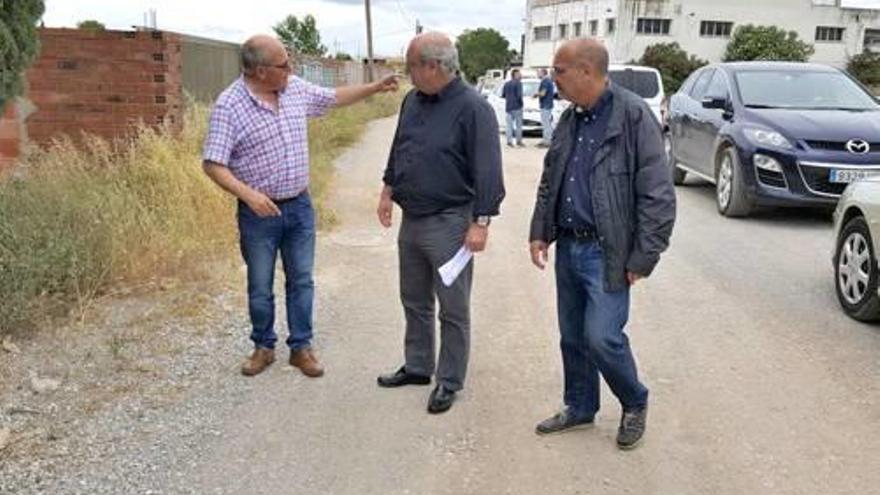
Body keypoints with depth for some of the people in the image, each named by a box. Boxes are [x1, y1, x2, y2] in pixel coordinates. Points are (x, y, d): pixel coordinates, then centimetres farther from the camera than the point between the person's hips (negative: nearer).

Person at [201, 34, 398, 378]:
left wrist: (375, 88, 16)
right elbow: (213, 164, -18)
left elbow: (334, 98, 19)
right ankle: (263, 347, 29)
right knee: (260, 288, 10)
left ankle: (301, 347, 24)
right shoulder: (229, 105, -16)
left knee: (301, 281, 11)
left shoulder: (296, 89, 0)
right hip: (259, 212, -4)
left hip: (299, 206, 4)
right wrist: (248, 194, -30)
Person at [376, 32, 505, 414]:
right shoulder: (412, 101, 7)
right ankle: (417, 367, 35)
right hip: (411, 219, 8)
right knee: (414, 301, 19)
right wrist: (388, 190, 19)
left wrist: (481, 222, -21)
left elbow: (487, 170, -18)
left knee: (453, 309, 5)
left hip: (449, 224, -8)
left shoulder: (472, 108, -16)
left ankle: (450, 381, 19)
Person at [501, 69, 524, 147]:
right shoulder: (518, 83, -9)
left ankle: (509, 141, -1)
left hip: (508, 107, 5)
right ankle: (519, 141, 7)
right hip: (517, 107, -5)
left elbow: (503, 95, 13)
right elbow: (519, 95, -17)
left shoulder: (506, 84, 10)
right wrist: (520, 102, -1)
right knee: (519, 124, 4)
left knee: (509, 124, 5)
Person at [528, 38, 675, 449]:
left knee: (601, 336, -7)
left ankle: (635, 403, 20)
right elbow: (549, 181, 18)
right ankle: (580, 408, 33)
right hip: (568, 247, 7)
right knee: (572, 337, 14)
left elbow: (657, 195, -15)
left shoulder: (634, 117, -14)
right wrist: (540, 232, 10)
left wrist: (643, 258, -16)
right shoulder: (570, 119, 8)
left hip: (607, 253, -7)